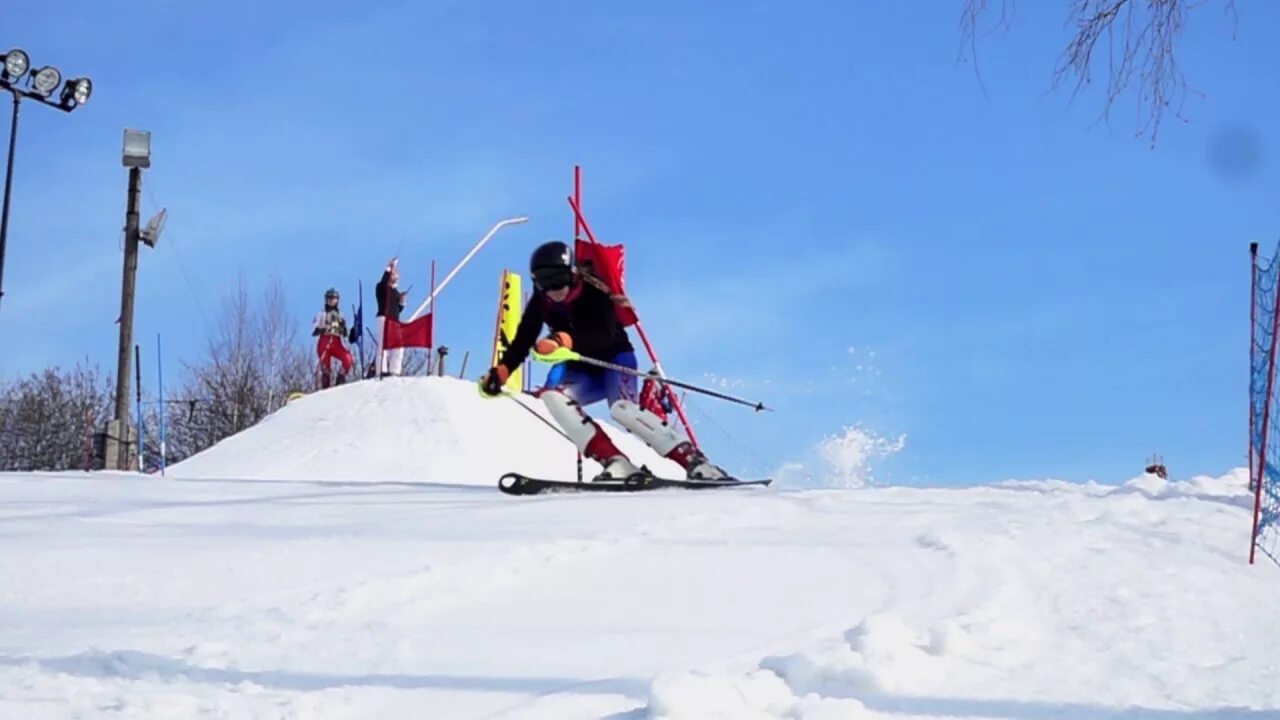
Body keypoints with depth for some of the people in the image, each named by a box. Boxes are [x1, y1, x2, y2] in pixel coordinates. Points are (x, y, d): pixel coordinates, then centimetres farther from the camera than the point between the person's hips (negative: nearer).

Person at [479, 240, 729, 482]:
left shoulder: (593, 293, -23)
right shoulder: (540, 303, -7)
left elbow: (605, 336, -35)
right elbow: (522, 341, -3)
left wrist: (565, 341, -51)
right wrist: (500, 372, -20)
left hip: (615, 359, -5)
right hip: (583, 372, 5)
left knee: (622, 408, -33)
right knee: (552, 396, -25)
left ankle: (695, 461, -33)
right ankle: (616, 464, -32)